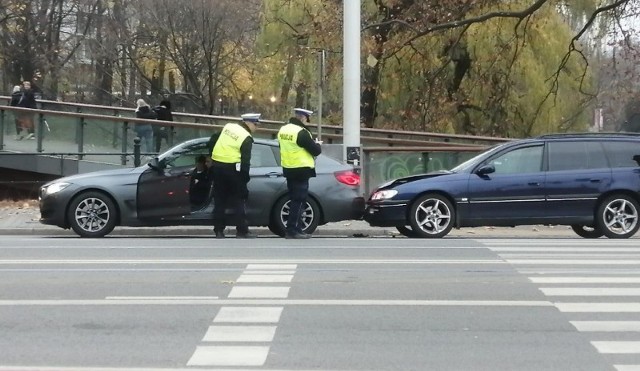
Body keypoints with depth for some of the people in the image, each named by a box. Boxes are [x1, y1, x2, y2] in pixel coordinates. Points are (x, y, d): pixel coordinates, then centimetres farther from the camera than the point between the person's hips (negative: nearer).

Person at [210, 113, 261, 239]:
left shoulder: (228, 127, 10)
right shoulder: (246, 138, -9)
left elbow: (212, 141, 15)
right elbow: (245, 161, -13)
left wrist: (213, 156, 24)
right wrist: (245, 178, -9)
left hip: (217, 166, 6)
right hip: (232, 169, -6)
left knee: (219, 200, 11)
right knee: (238, 201, 2)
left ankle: (219, 230, 12)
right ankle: (242, 231, 0)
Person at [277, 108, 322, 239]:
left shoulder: (283, 130, 8)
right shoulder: (301, 132, -18)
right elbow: (315, 150, -14)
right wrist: (317, 145, 8)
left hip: (288, 169, 8)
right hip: (301, 171, -8)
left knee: (295, 200, 15)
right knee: (298, 201, -5)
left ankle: (296, 229, 19)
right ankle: (292, 231, -6)